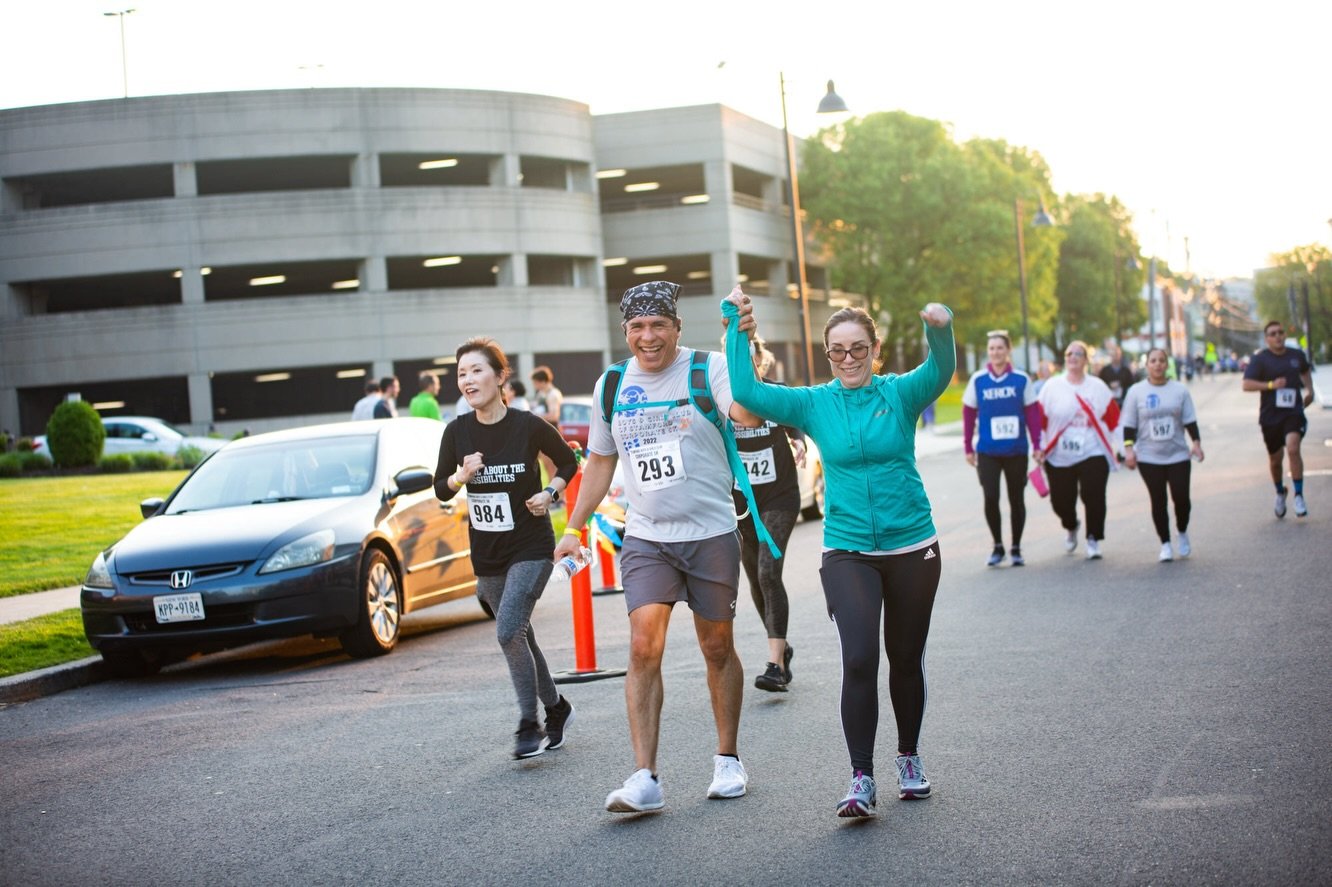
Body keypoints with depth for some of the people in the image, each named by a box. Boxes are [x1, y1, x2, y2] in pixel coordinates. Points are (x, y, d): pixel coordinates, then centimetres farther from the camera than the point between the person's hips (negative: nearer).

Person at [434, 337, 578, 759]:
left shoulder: (528, 426, -12)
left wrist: (548, 494, -11)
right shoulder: (457, 432, -3)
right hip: (486, 552, 5)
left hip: (531, 546, -5)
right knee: (520, 637, 14)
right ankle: (556, 709, 33)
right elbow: (441, 489, 5)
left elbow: (568, 463, 4)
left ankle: (529, 726, -4)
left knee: (509, 631, -17)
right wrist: (462, 475, -15)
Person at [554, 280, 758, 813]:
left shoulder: (707, 370, -7)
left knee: (717, 649, 10)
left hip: (711, 534, -2)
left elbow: (749, 416, -27)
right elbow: (600, 461, 18)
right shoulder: (612, 385, 7)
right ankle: (644, 779, -12)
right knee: (644, 647, -12)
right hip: (646, 538, 2)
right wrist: (573, 528, 16)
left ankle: (727, 759, 27)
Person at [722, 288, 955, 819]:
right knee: (859, 661, -14)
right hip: (847, 554, 0)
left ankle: (909, 758, 33)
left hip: (912, 549, 0)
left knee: (906, 659, 13)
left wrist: (940, 329, -44)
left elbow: (941, 371, -23)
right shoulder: (815, 404, 1)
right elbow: (746, 391, -7)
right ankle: (861, 779, -8)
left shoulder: (901, 393, -3)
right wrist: (736, 326, -12)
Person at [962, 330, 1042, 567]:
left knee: (1016, 499, 8)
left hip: (1016, 450, 0)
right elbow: (969, 414, 4)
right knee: (991, 498, -8)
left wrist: (1037, 445, -2)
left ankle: (1016, 548, 22)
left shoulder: (1021, 379, -2)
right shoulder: (977, 380, 0)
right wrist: (968, 448, 4)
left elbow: (1032, 413, 1)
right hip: (987, 451, 0)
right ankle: (997, 547, 10)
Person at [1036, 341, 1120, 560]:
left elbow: (1113, 415, 9)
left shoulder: (1098, 386, 4)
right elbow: (1039, 417, 2)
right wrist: (1041, 446, -4)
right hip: (1059, 457, 1)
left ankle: (1093, 540, 4)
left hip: (1092, 454, 0)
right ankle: (1071, 528, 36)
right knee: (1061, 500, 4)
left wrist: (1104, 439, 3)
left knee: (1093, 496, -9)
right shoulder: (1052, 386, 2)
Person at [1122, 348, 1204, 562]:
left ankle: (1182, 534, 23)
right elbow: (1129, 424, 1)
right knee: (1158, 500, 0)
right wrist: (1129, 448, -9)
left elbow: (1190, 421, 7)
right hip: (1149, 458, -1)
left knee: (1181, 497, -4)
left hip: (1178, 455, 1)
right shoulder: (1136, 392, 0)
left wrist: (1196, 442, -4)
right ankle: (1165, 544, 9)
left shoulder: (1180, 390, 4)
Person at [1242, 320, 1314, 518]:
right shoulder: (1260, 359, -6)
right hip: (1270, 415, 0)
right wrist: (1271, 385, -24)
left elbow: (1305, 372, 28)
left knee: (1293, 449, -23)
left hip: (1294, 413, 0)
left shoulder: (1297, 355, 5)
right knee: (1275, 458, 12)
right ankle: (1280, 493, 40)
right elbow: (1246, 384, -16)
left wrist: (1309, 390, 15)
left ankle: (1299, 495, -15)